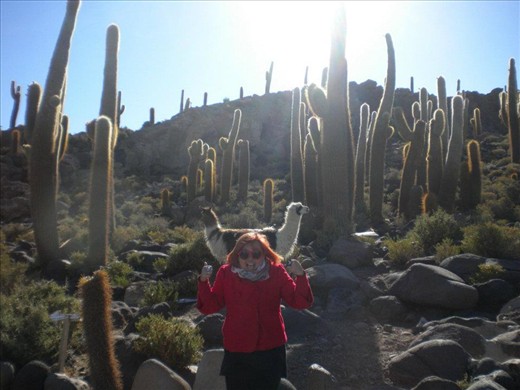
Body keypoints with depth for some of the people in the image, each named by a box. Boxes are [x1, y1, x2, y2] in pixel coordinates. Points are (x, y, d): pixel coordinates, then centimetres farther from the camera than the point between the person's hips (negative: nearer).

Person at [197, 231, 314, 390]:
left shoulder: (277, 272, -8)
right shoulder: (226, 273, -7)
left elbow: (300, 302, -9)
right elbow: (210, 306, -5)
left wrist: (301, 276, -25)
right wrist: (204, 281, -20)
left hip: (270, 350, 0)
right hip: (237, 352, 1)